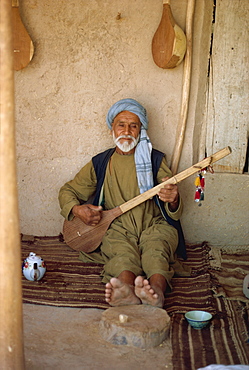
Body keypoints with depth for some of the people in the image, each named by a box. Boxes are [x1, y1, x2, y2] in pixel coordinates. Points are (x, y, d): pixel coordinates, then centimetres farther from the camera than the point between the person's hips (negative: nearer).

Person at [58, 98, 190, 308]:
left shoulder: (155, 159, 12)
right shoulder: (100, 163, 15)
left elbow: (175, 214, 6)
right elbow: (68, 191, 23)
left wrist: (173, 201, -21)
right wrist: (76, 209, -2)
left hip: (154, 226, 0)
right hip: (117, 228, 0)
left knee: (156, 247, -36)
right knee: (123, 252, -35)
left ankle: (156, 290, -64)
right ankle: (127, 291, -65)